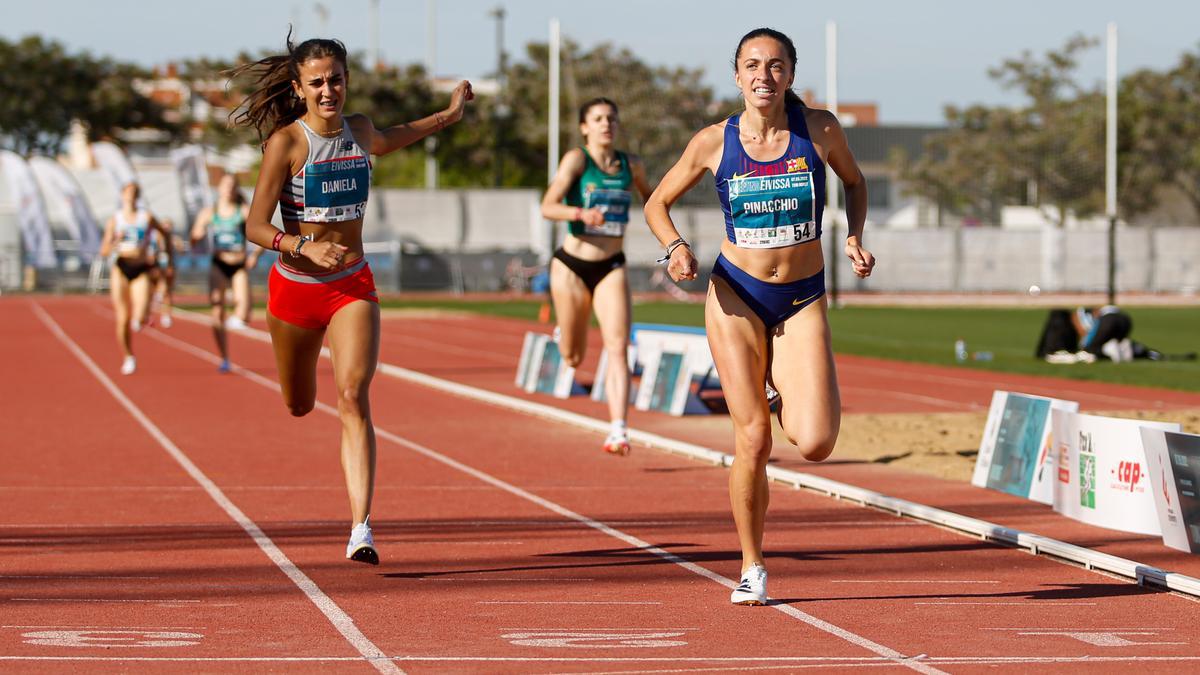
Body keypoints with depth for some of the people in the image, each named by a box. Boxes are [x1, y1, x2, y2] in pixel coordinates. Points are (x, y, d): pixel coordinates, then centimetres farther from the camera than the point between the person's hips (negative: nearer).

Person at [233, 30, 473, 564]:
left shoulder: (358, 130, 0)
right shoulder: (286, 143, -15)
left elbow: (385, 142, 27)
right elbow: (255, 227, -17)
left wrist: (449, 115, 34)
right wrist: (306, 248, -34)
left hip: (353, 286, 2)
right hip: (295, 286, -2)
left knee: (353, 398, -19)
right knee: (299, 407, 17)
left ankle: (360, 529, -26)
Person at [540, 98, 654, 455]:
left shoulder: (631, 165, 4)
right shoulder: (576, 159, -9)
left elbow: (648, 195, 26)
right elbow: (548, 207, -19)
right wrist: (581, 213, -37)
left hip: (612, 268, 2)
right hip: (573, 265, -2)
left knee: (618, 348, -16)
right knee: (573, 358, 11)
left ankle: (618, 430, -21)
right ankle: (563, 331, 49)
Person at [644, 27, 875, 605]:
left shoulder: (820, 129, -6)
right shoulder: (714, 142, -6)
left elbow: (854, 181, 15)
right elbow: (657, 204, 7)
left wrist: (855, 238, -1)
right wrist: (675, 247, -12)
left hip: (803, 302, 0)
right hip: (736, 297, 0)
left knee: (814, 443, -14)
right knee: (753, 441, -7)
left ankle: (785, 386, 23)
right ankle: (752, 569, 12)